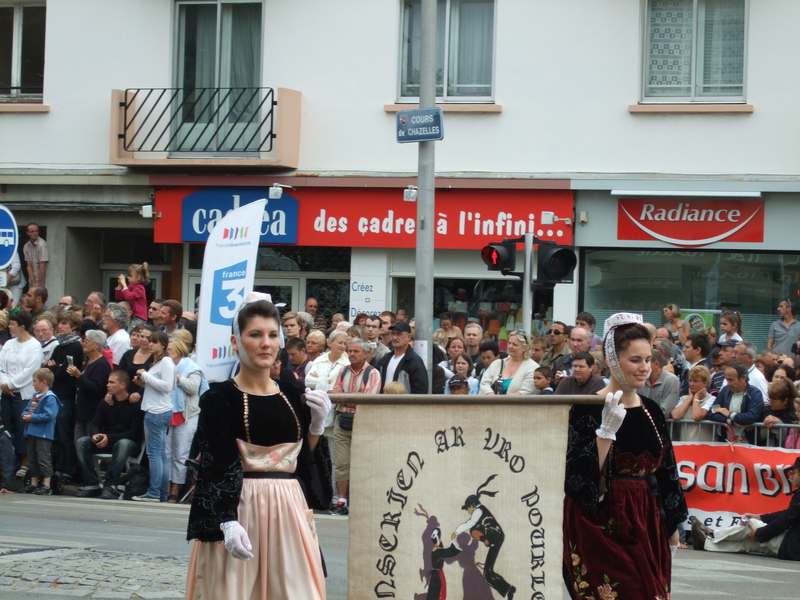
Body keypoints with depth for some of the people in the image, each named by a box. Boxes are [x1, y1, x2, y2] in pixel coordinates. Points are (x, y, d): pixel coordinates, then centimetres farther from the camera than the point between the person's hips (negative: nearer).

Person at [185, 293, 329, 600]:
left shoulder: (292, 398, 12)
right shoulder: (219, 399, -4)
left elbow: (305, 464, 13)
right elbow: (217, 468, -13)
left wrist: (317, 423, 0)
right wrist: (228, 523, -24)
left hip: (289, 513, 5)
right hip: (238, 510, -5)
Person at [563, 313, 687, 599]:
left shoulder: (651, 411, 9)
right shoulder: (588, 409, -9)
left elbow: (665, 473, 16)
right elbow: (580, 476, -17)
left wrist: (672, 529, 16)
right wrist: (607, 430, -26)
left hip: (647, 527, 6)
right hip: (600, 528, -6)